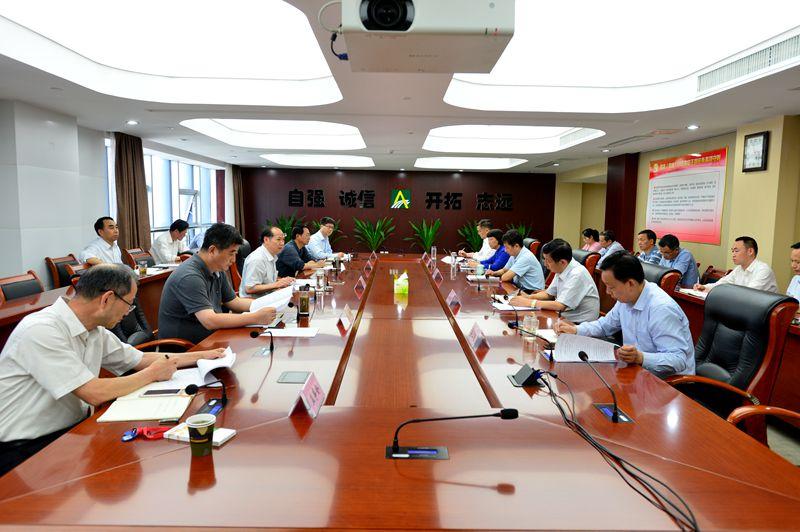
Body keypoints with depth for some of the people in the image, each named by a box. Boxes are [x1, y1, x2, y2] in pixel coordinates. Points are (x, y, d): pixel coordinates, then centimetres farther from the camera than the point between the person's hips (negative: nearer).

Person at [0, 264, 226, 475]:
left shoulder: (96, 331, 2)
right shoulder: (41, 331, -23)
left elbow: (139, 359, 16)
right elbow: (94, 394, -26)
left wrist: (202, 355, 16)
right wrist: (153, 373, -12)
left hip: (73, 428, 8)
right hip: (23, 448, -8)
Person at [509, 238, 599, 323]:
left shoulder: (577, 274, -22)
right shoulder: (560, 270, 1)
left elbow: (560, 306, -25)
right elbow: (548, 294, 16)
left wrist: (529, 302, -19)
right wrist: (528, 297, -2)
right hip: (564, 317, 7)